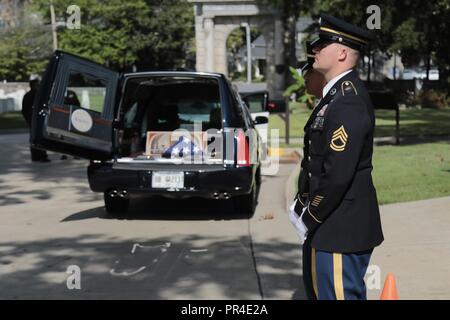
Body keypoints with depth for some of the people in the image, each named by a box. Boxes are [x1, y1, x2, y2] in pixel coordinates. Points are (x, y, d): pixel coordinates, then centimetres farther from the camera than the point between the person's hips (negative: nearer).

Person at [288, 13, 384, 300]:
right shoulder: (337, 93, 12)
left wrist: (309, 219, -14)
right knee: (322, 291, 20)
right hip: (335, 225, 10)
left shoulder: (348, 101, -21)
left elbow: (338, 173, -25)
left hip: (341, 228, -10)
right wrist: (301, 206, 10)